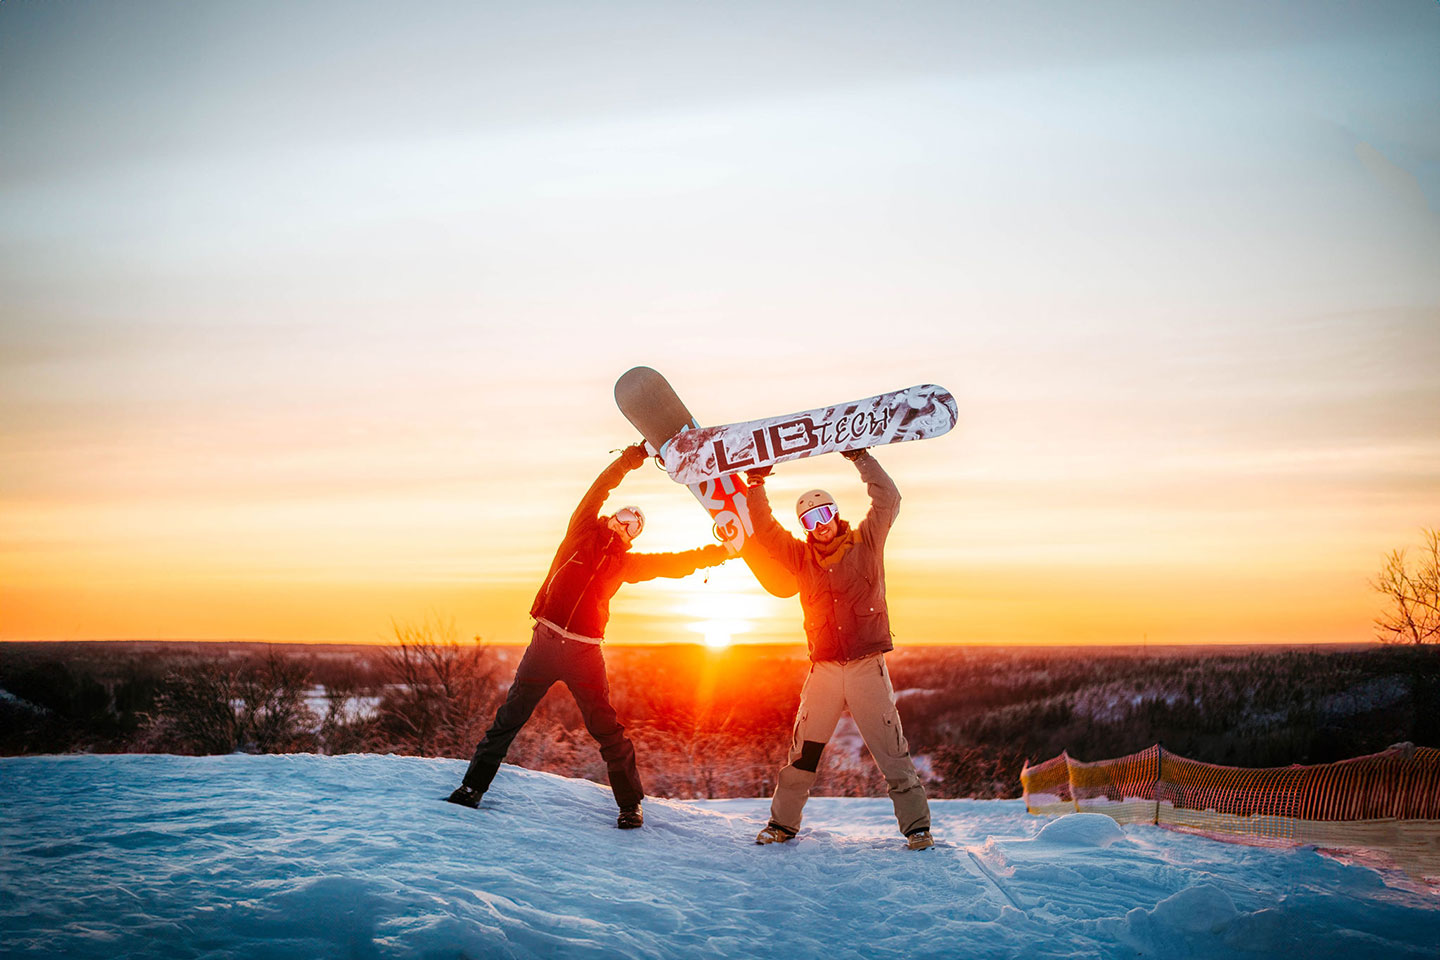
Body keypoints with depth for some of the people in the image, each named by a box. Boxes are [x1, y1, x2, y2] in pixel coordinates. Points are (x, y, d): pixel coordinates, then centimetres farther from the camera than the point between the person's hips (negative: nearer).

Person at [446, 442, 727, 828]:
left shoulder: (624, 563, 13)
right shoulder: (583, 532, 8)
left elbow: (671, 564, 14)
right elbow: (596, 493, -2)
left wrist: (711, 554, 8)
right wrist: (626, 462, -8)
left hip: (584, 652, 1)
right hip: (545, 640, -1)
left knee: (607, 730, -1)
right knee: (509, 718, 6)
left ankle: (630, 804, 10)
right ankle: (474, 785, 20)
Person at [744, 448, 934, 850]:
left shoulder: (865, 542, 2)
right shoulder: (801, 556, 9)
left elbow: (888, 500, -7)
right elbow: (766, 531, 4)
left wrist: (861, 459, -12)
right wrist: (756, 486, -6)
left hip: (867, 665, -2)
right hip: (824, 667, 2)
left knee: (892, 751, 0)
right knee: (802, 751, 4)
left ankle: (917, 825, 11)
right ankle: (783, 823, 17)